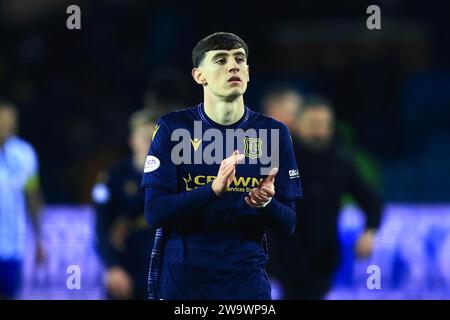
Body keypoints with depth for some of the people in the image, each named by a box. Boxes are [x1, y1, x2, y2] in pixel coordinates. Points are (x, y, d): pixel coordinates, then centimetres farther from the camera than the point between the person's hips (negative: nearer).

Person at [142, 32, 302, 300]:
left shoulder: (273, 132, 2)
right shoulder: (173, 128, -3)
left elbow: (288, 225, 2)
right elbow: (155, 213, -11)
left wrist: (266, 203, -19)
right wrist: (214, 189, -25)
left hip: (247, 277, 1)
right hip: (182, 277, -1)